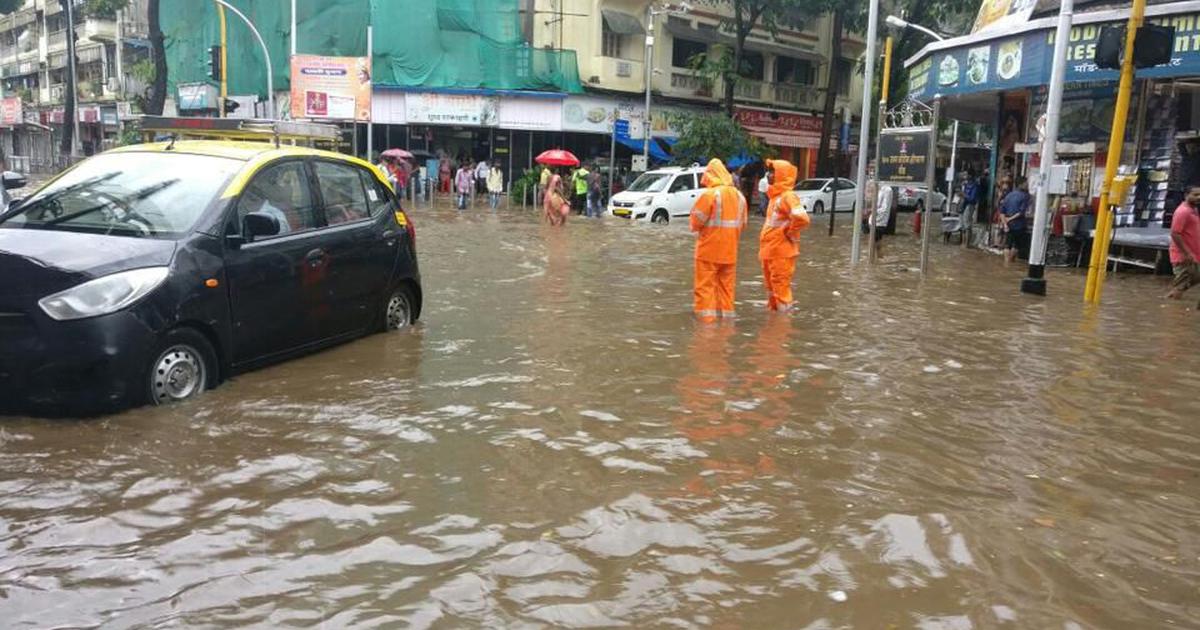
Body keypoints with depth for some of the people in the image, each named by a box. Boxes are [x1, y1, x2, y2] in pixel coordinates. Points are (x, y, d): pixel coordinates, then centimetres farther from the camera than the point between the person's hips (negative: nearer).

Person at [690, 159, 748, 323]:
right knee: (726, 284, 15)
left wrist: (696, 227, 6)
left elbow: (696, 221, -15)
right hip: (730, 251, 6)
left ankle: (706, 318, -2)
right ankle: (726, 314, 21)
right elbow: (742, 223, 9)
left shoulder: (709, 194, -14)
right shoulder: (739, 196, 6)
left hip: (709, 250, -6)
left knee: (705, 285, 0)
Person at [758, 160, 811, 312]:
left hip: (781, 252, -9)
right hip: (769, 251, 9)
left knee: (780, 287, -3)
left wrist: (789, 233, -17)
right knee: (771, 287, 18)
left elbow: (802, 218, -32)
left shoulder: (788, 196, -16)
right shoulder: (775, 196, 14)